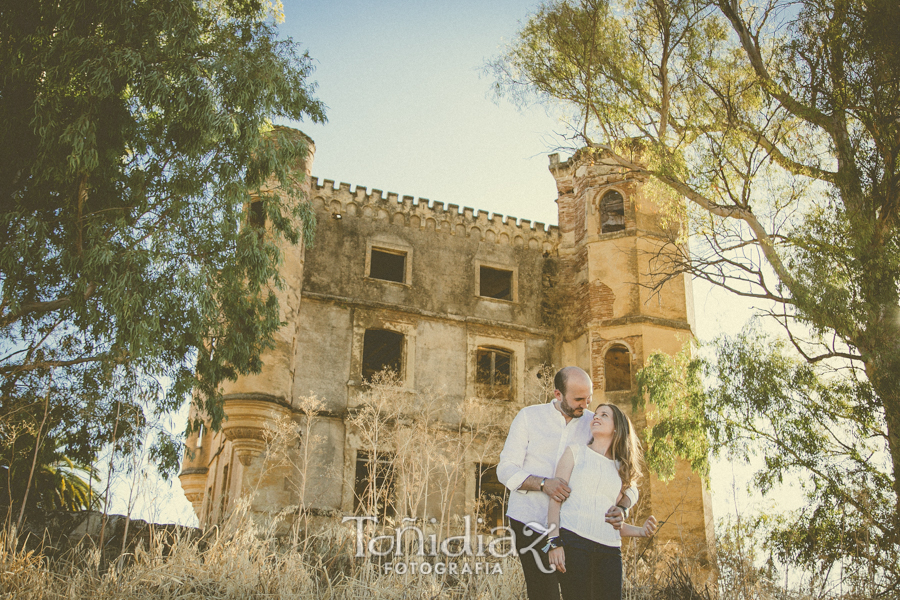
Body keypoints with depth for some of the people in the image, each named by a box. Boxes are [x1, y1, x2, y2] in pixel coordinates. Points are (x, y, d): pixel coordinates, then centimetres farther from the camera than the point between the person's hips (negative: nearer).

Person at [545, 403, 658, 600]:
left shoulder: (620, 470, 22)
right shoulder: (575, 452, 12)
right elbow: (556, 498, 1)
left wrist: (641, 531, 2)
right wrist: (554, 542, -11)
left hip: (609, 549, 4)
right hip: (573, 540, -3)